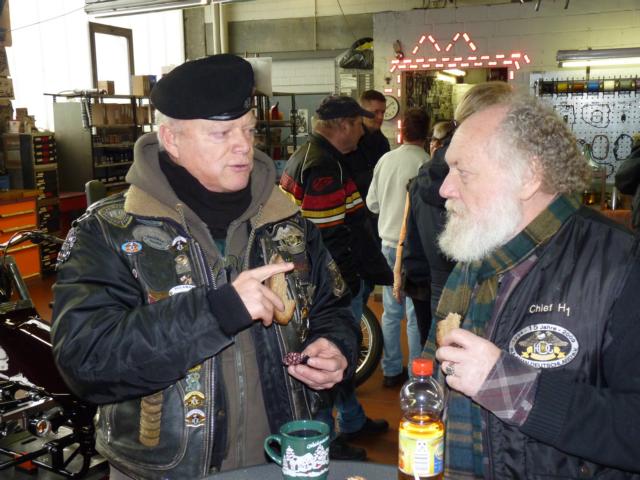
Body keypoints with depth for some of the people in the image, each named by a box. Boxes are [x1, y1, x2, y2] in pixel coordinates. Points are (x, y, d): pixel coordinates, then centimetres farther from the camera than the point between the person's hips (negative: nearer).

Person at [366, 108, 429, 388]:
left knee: (391, 311, 15)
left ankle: (391, 371, 27)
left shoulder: (385, 159, 1)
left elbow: (372, 203, 8)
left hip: (389, 243, 6)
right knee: (416, 314, 4)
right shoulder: (426, 163, -15)